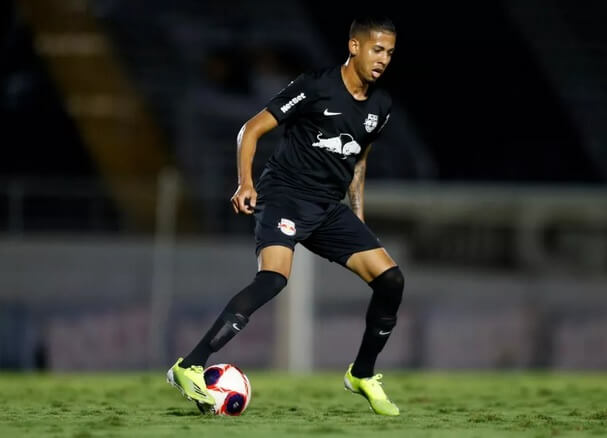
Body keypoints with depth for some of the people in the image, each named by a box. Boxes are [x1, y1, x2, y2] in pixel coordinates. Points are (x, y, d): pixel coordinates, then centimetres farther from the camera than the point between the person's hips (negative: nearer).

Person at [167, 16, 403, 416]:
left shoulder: (380, 105, 8)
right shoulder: (315, 87, -12)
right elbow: (251, 130, -10)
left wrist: (358, 220, 22)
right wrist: (246, 183, -23)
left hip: (330, 207, 7)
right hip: (285, 194, -7)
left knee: (390, 279, -4)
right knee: (274, 278, -31)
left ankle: (362, 375, 17)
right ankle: (190, 368, -32)